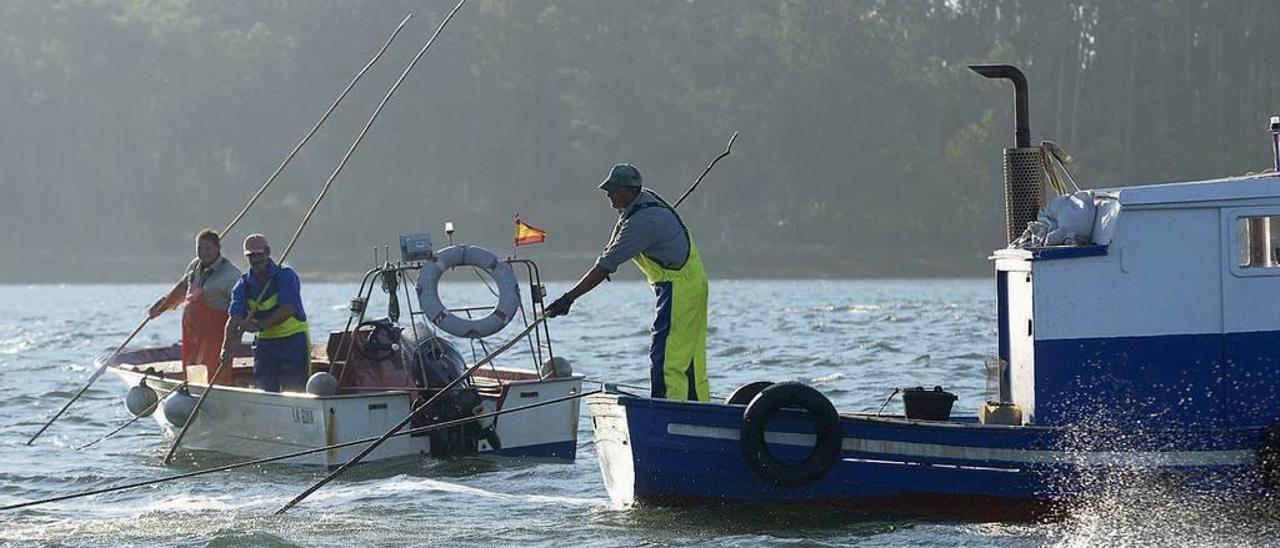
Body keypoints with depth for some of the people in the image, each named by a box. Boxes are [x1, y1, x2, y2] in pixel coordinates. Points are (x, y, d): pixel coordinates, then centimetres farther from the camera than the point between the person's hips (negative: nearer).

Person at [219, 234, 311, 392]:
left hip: (293, 339, -5)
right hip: (265, 343, 5)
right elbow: (234, 319, -11)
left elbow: (288, 309, -23)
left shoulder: (286, 276, -9)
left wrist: (260, 325, -33)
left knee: (293, 391, -9)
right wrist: (228, 348, -28)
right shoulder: (243, 285, 2)